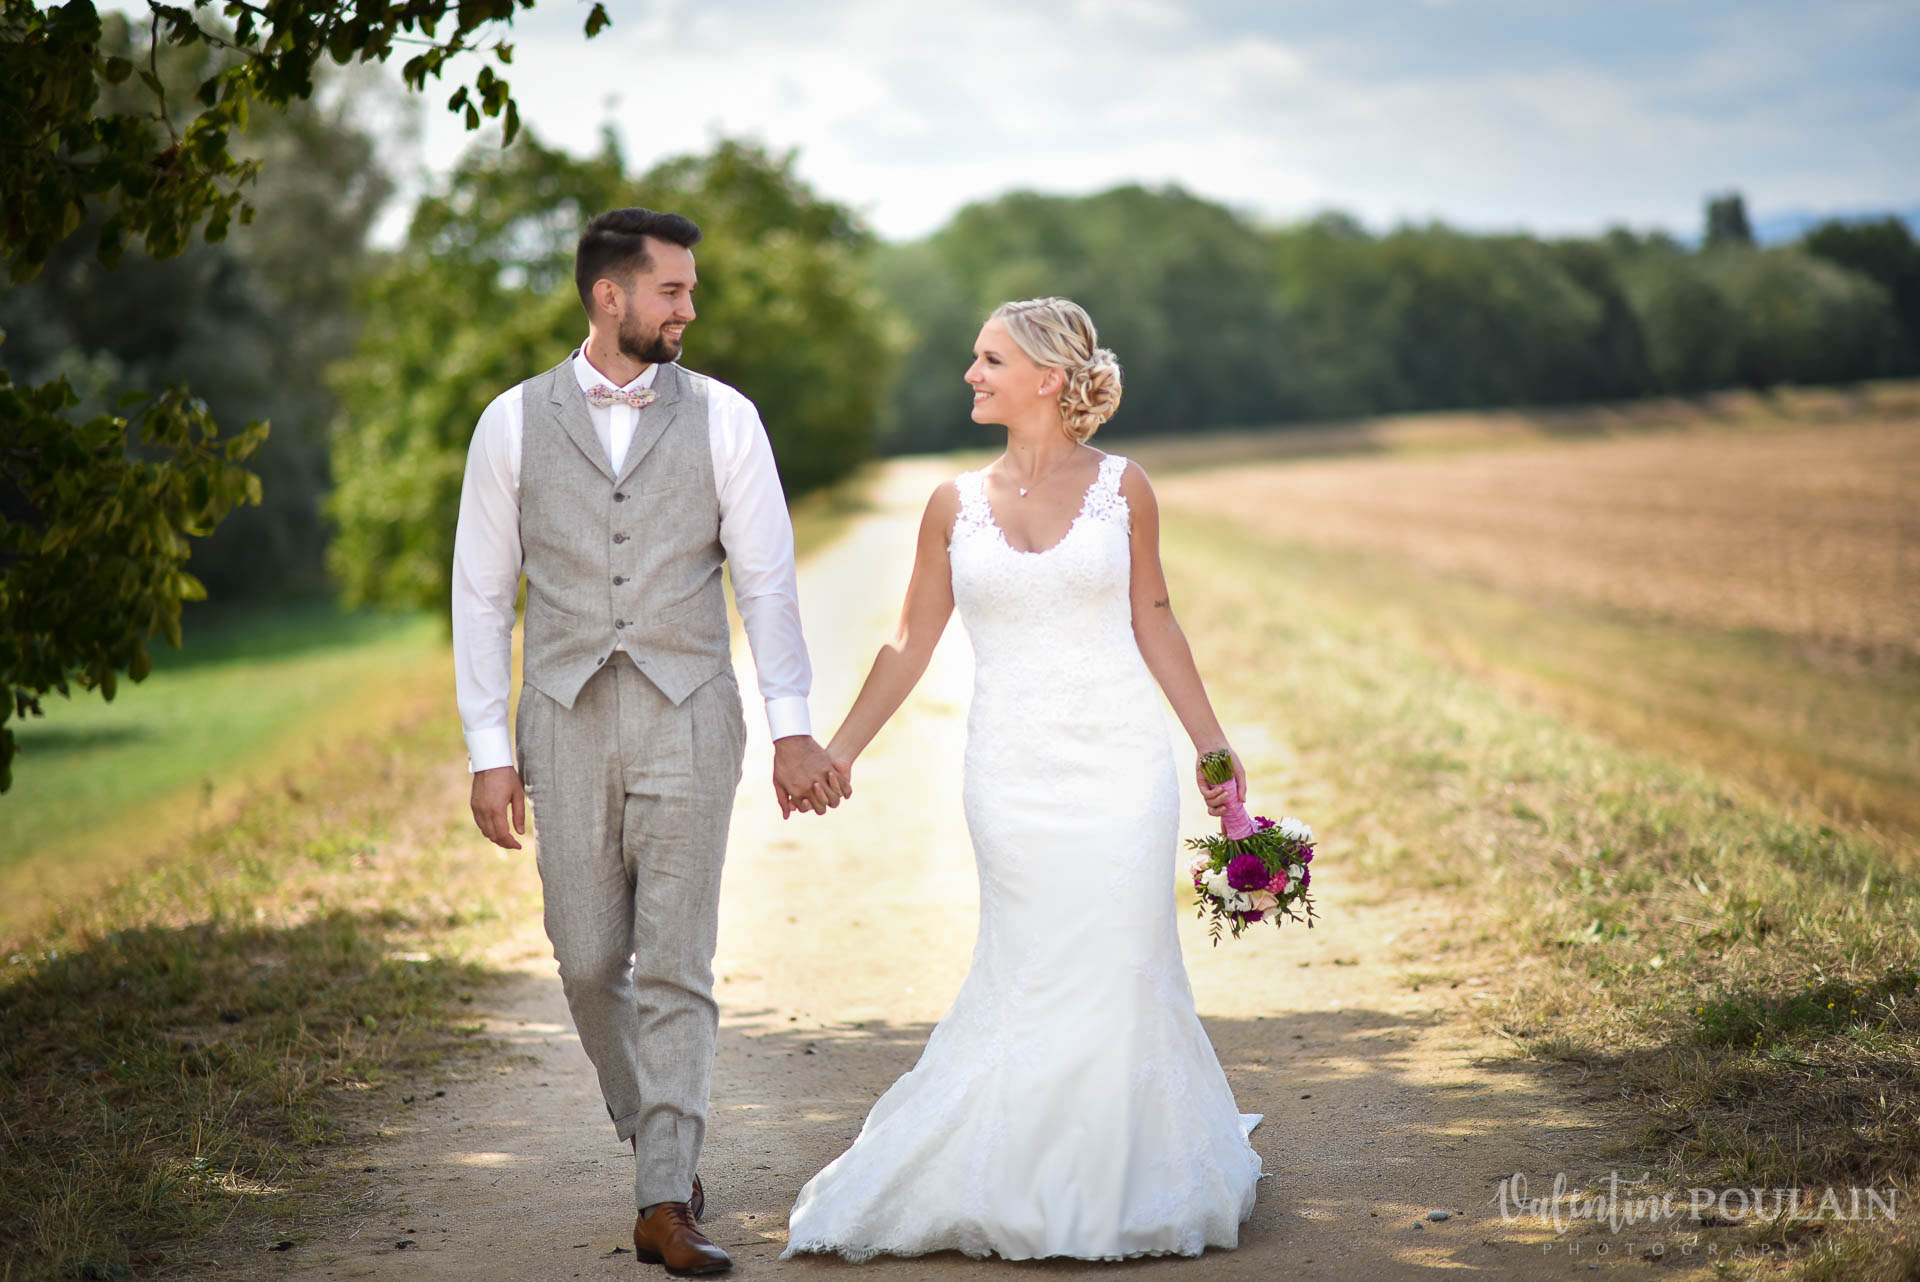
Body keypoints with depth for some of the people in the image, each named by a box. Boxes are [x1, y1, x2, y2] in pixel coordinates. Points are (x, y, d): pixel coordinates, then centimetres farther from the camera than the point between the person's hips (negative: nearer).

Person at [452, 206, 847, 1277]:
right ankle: (655, 1134, 32)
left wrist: (793, 727, -9)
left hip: (688, 718, -1)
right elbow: (483, 594, 5)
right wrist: (490, 750, 0)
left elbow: (767, 579, -1)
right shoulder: (515, 423, 3)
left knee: (676, 968, -4)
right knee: (591, 962, 6)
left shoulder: (722, 417, 2)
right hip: (567, 721, 1)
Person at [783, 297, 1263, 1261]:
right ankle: (1031, 1190, 14)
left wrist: (1211, 743, 12)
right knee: (1030, 980, 0)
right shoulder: (956, 504, 4)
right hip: (1014, 772, 1)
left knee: (1125, 972, 1)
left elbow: (1153, 620, 11)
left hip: (1121, 758, 0)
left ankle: (1134, 1188, 17)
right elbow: (911, 643, 11)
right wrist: (840, 749, 12)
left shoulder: (1121, 487, 2)